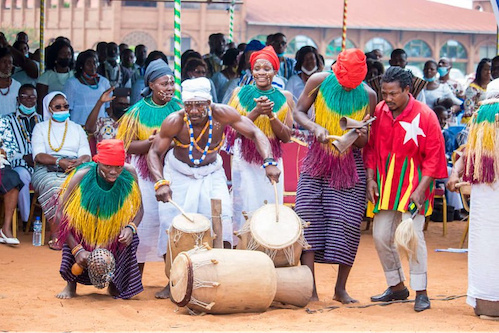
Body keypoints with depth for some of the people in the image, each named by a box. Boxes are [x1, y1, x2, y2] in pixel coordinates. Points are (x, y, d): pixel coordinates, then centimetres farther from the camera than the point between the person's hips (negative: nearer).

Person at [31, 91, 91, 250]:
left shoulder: (77, 128, 25)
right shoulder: (41, 127, 17)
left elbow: (86, 155, 12)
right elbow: (38, 155, 2)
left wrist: (79, 162, -13)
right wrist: (59, 161, -16)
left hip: (74, 171, 2)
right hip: (47, 171, -2)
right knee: (54, 187, -38)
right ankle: (55, 233, -33)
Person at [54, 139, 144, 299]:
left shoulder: (129, 173, -20)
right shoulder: (82, 176, -27)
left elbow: (139, 209, -8)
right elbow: (60, 215, -24)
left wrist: (131, 228, -31)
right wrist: (77, 249, -31)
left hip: (115, 228, 2)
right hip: (83, 229, -1)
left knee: (130, 238, -27)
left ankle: (114, 284, 1)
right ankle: (71, 284, -14)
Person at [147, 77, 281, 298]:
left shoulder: (222, 114, -25)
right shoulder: (175, 122, -26)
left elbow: (255, 133, -18)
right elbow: (155, 152, -17)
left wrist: (269, 162, -33)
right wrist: (160, 182, -33)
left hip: (211, 174, 1)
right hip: (179, 175, -1)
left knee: (221, 219, -14)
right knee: (171, 224, -7)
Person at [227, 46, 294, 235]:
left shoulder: (284, 98, 5)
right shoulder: (241, 93, 4)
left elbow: (286, 137, -1)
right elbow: (233, 128, -5)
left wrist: (271, 114, -16)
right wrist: (256, 111, -18)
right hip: (244, 161, -1)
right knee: (243, 210, -3)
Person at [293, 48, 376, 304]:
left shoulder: (368, 96, -5)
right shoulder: (319, 82, -7)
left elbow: (364, 143, 1)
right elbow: (298, 111, 4)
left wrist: (361, 137, -23)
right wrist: (315, 127, -15)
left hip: (350, 164, 0)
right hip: (317, 160, 0)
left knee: (348, 222, -7)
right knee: (308, 216, -9)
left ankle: (341, 288, 8)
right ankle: (309, 288, -5)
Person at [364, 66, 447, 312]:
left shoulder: (425, 116, -11)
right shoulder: (379, 112, 1)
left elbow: (434, 156, -9)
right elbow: (371, 147, 11)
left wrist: (421, 188, -16)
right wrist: (371, 178, 1)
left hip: (413, 185, -5)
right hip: (385, 183, 5)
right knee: (381, 236, 4)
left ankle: (421, 292, 0)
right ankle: (396, 286, 21)